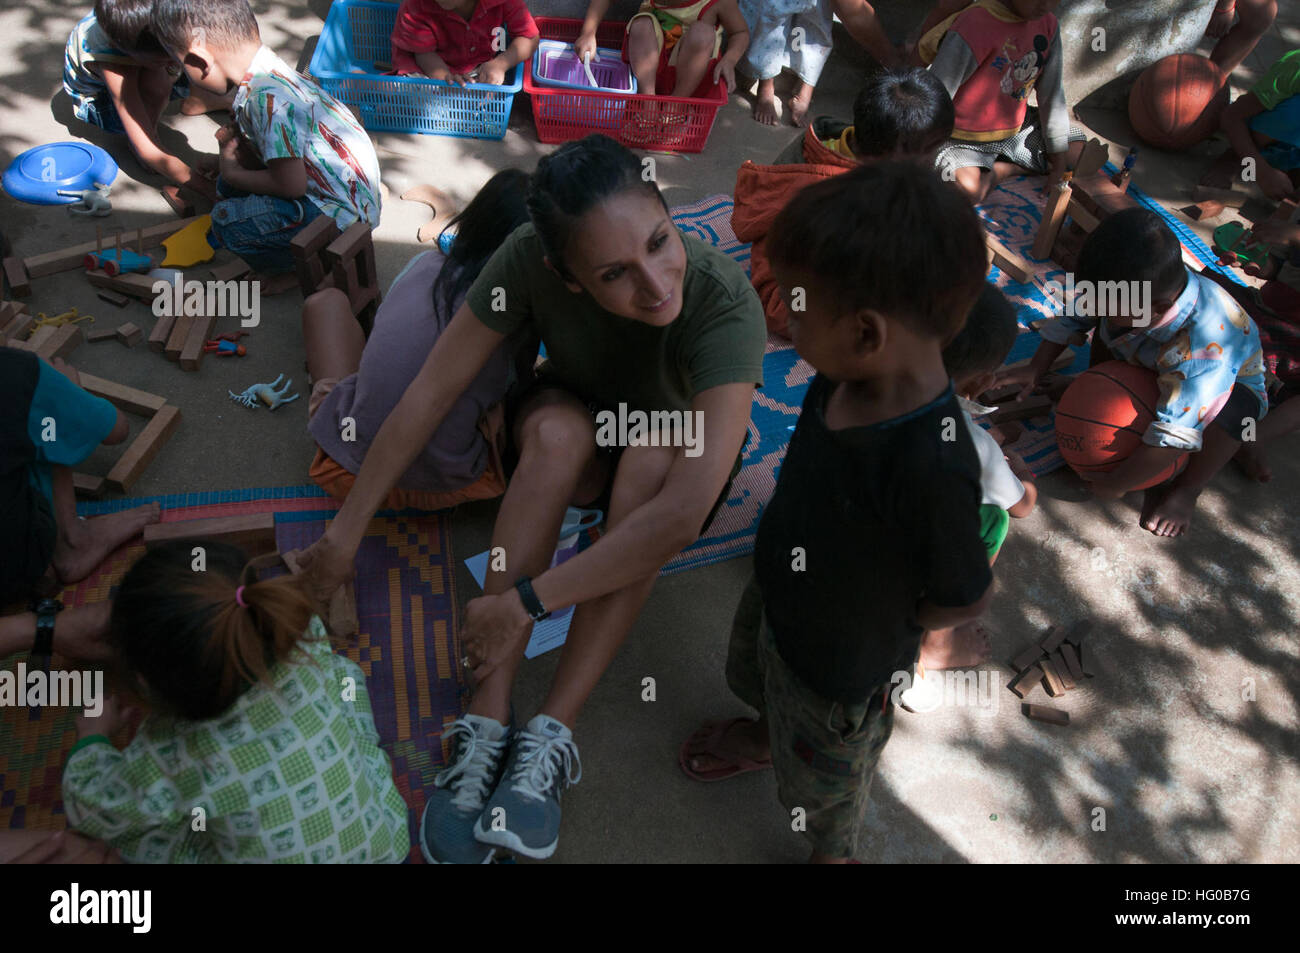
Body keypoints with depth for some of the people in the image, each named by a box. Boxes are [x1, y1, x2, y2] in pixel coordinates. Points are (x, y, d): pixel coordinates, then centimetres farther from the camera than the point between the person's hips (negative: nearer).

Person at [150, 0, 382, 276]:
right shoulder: (269, 74, 6)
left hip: (341, 215, -10)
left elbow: (291, 184, -25)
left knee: (226, 219, -16)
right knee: (228, 185, 13)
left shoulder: (268, 97, -24)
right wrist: (237, 141, -4)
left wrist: (233, 173, -8)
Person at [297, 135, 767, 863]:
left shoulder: (725, 301, -37)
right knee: (560, 428, -34)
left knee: (653, 452, -36)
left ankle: (552, 735, -30)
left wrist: (525, 602, -41)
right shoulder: (531, 259, -29)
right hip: (569, 440, 2)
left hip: (678, 449, -1)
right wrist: (347, 530, -15)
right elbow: (431, 393, -20)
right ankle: (488, 722, -30)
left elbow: (685, 512, -45)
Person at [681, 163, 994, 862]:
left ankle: (834, 854, 58)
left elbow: (965, 598, -27)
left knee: (824, 782, 25)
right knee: (759, 679, 38)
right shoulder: (844, 378, -20)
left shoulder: (935, 467, -43)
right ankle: (767, 736, 72)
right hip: (776, 595, 6)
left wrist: (881, 629, -13)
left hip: (841, 658, -6)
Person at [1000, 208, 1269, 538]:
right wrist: (1036, 369, -8)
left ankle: (1187, 488, -12)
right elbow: (1070, 318, -7)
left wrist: (1116, 484, -36)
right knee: (1106, 328, -13)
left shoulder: (1203, 350, -47)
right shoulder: (1121, 288, -29)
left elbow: (1173, 436, -45)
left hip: (1232, 377, -6)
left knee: (1234, 408, -38)